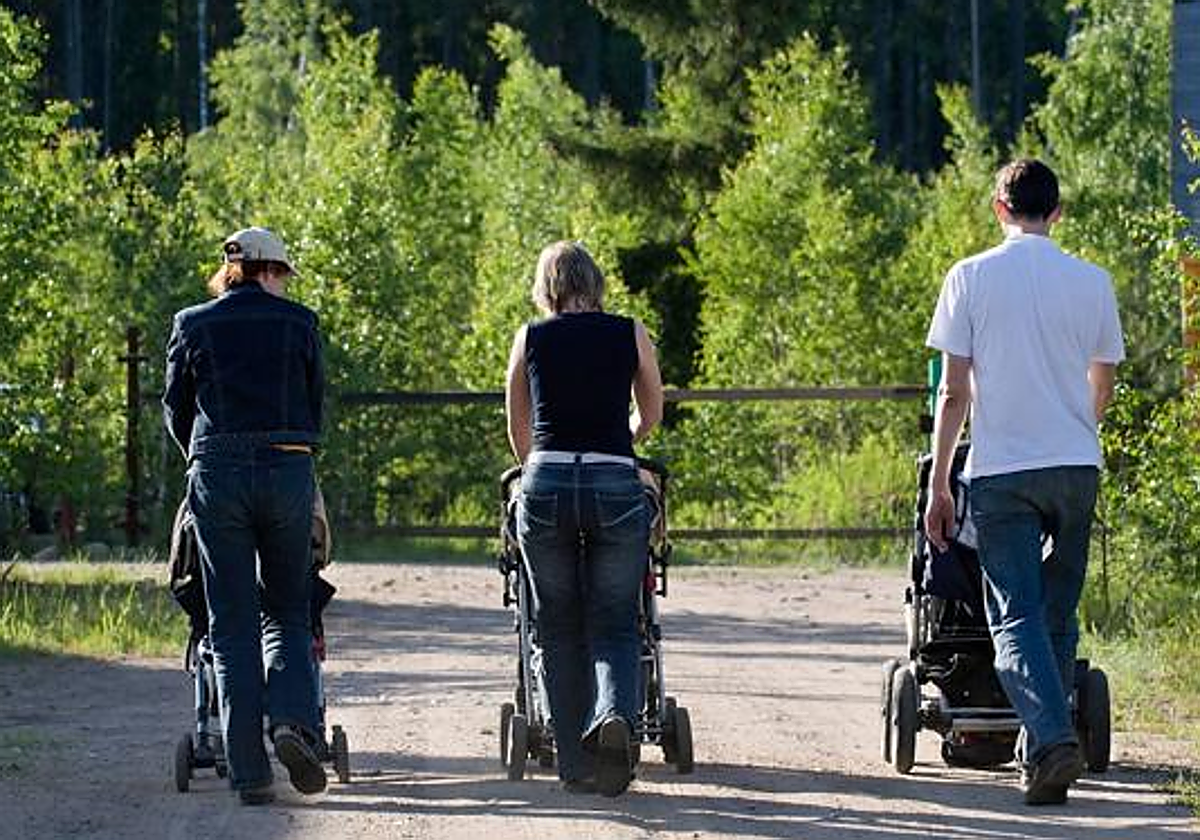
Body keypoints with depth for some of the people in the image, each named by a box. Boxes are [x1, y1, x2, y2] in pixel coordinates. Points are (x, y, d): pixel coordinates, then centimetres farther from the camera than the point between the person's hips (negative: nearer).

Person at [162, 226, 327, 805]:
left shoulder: (193, 326, 6)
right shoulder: (298, 322, 5)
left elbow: (175, 410, 12)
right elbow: (317, 405, 11)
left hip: (217, 474, 0)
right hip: (288, 470, 0)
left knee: (232, 626, 3)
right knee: (287, 611, 13)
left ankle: (250, 773, -2)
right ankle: (293, 721, -14)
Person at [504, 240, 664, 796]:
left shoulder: (530, 339, 8)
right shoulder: (630, 334, 8)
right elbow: (650, 413, 24)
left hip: (546, 484, 0)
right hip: (616, 486, 0)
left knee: (560, 629, 11)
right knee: (614, 625, 8)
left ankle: (576, 763, 7)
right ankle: (616, 713, -22)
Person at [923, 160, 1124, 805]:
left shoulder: (971, 278, -2)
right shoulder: (1092, 283, 5)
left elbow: (954, 391, -4)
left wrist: (938, 483, 1)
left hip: (1001, 470, -2)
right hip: (1076, 465, 2)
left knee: (1016, 617, -5)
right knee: (1058, 616, 14)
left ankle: (1054, 739, -23)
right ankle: (1042, 746, 18)